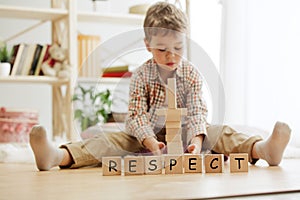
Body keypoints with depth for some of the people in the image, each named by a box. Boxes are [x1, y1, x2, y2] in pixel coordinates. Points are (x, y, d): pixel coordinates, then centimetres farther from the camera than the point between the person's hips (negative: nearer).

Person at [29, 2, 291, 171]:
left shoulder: (192, 75, -3)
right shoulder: (142, 75, -5)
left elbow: (197, 112, -13)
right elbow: (136, 114, -14)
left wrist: (196, 140, -35)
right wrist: (150, 142, -33)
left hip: (182, 134, 1)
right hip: (146, 137, -1)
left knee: (219, 134, -24)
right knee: (108, 140, -25)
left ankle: (262, 149, -51)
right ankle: (59, 156, -49)